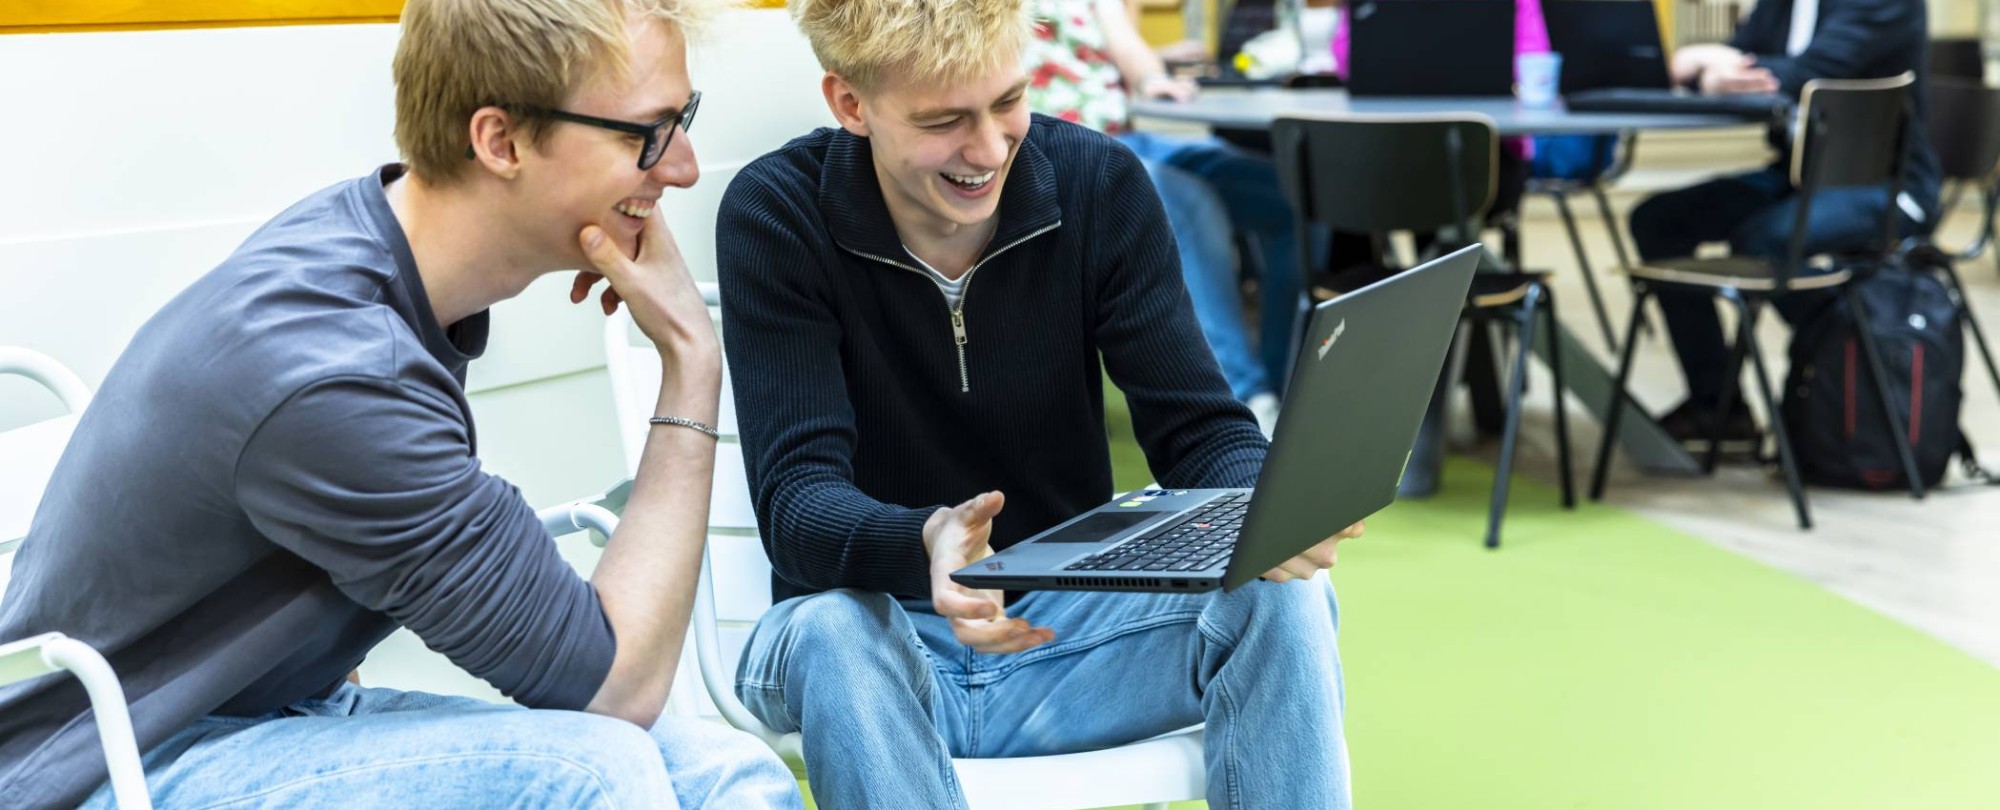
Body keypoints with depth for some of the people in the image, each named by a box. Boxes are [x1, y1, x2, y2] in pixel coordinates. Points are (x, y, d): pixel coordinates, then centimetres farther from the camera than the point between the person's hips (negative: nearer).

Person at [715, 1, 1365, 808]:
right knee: (833, 630, -36)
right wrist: (926, 544, -43)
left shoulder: (1102, 184, -5)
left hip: (1067, 622, 2)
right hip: (878, 645, -2)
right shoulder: (776, 215, -13)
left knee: (1281, 600, -24)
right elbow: (796, 499, -20)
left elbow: (1200, 428, -7)